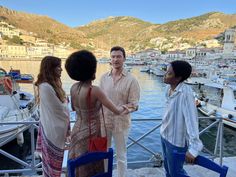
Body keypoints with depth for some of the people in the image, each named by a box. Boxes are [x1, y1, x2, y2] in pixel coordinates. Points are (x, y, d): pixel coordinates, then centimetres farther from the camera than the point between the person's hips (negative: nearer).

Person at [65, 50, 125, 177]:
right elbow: (116, 111, -17)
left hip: (77, 131, 7)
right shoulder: (94, 90, -25)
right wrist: (122, 108, 4)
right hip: (90, 135, -6)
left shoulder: (74, 87, -5)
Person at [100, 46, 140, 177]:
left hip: (121, 122, -3)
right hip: (104, 121, 4)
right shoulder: (104, 77, 0)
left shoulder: (131, 80, -11)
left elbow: (134, 104, -11)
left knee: (121, 155, 15)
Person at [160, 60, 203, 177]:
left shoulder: (185, 92, -27)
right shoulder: (168, 88, -3)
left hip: (176, 140, -7)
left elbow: (191, 119, -29)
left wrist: (193, 147, -29)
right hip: (164, 135, 7)